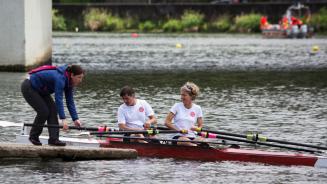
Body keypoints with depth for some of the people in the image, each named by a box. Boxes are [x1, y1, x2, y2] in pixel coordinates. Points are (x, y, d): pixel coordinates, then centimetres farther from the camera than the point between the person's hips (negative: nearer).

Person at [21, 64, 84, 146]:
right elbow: (58, 100, -39)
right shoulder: (60, 78, -33)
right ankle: (33, 136, 6)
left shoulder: (68, 81, -5)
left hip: (40, 90, 9)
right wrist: (63, 119, -43)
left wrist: (75, 119, -11)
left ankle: (53, 139, -5)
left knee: (53, 109, -3)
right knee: (44, 111, -13)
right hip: (28, 88, -9)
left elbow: (70, 102, -3)